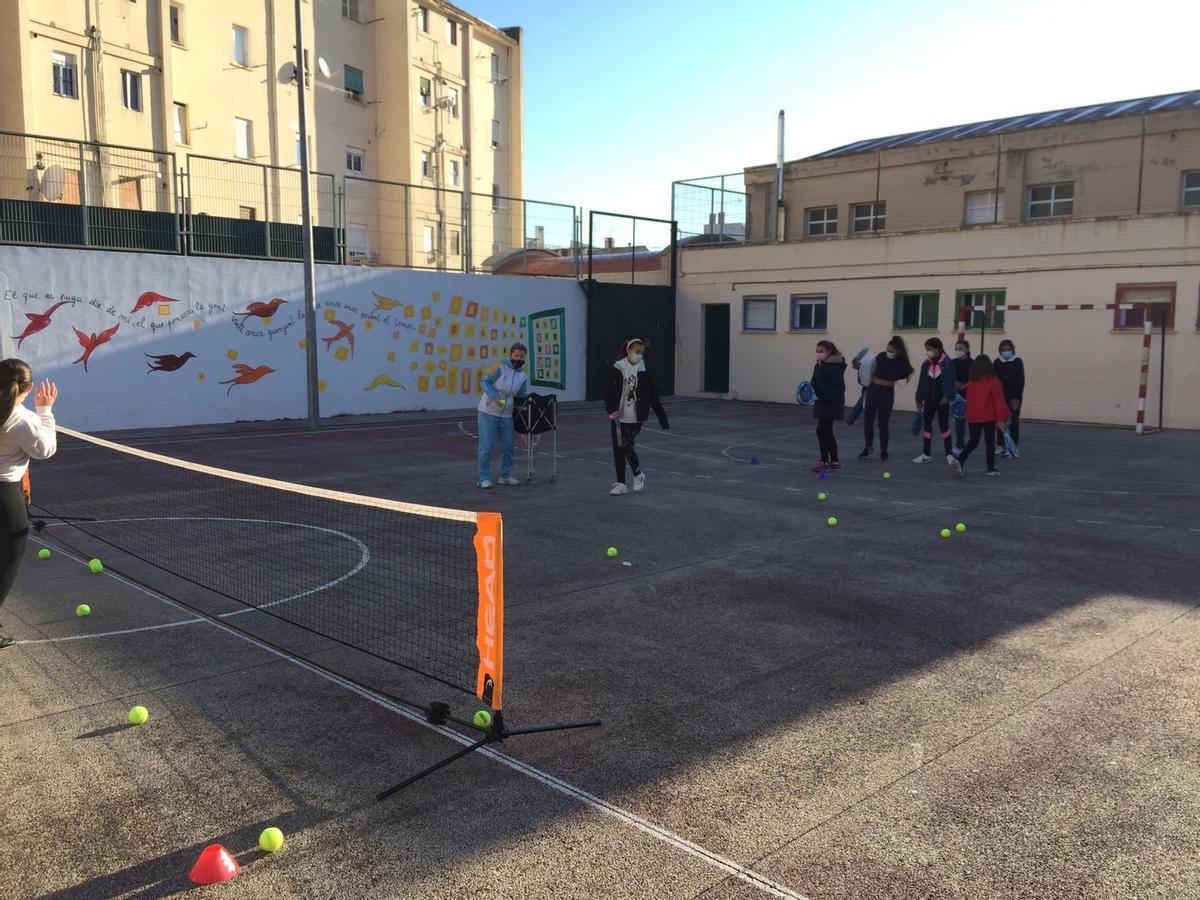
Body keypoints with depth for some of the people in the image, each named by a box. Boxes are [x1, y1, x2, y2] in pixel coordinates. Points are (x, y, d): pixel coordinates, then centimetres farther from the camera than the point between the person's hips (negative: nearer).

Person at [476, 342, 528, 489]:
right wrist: (496, 398, -23)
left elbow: (522, 397, 12)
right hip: (488, 412, -5)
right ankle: (483, 478, 4)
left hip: (506, 415, 5)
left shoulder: (523, 377, 6)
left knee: (508, 446, 9)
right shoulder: (500, 367, -10)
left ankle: (506, 476, 24)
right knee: (486, 446, -3)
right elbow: (486, 382, -11)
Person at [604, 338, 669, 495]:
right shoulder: (616, 369, -3)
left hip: (635, 418, -2)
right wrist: (611, 409, -22)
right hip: (618, 417, 2)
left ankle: (638, 475, 18)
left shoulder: (644, 371, -2)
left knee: (627, 447, -10)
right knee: (618, 449, 7)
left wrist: (662, 417, 0)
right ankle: (620, 483, 19)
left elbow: (653, 397, 1)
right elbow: (608, 391, -6)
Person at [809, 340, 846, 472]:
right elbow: (815, 383, 16)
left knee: (822, 430, -11)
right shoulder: (818, 366, 9)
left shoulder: (834, 367, -16)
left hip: (831, 404, -9)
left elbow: (840, 387, -19)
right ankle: (834, 461, 21)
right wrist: (810, 390, -5)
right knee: (827, 432, 12)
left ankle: (824, 461, -1)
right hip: (822, 403, 9)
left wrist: (825, 396, -24)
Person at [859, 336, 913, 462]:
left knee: (883, 423, 4)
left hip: (887, 393, -2)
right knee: (868, 420, 5)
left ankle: (883, 451, 17)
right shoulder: (880, 356, -3)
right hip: (873, 389, 2)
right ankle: (867, 447, 20)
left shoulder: (901, 363, -9)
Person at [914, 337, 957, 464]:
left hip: (942, 400, -5)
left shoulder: (948, 363, -10)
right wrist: (919, 399, 7)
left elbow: (951, 381, -12)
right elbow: (922, 382, 8)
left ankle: (949, 454, 10)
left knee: (944, 426, 0)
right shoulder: (926, 364, 5)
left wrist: (947, 397, -19)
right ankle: (926, 454, 16)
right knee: (927, 425, 8)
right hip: (929, 399, 5)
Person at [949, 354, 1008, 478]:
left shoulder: (971, 382, 3)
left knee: (973, 441, 10)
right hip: (989, 418, -3)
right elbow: (999, 401, -12)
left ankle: (959, 461, -12)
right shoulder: (994, 382, -10)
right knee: (990, 442, 9)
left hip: (972, 418, 4)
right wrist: (1001, 419, -10)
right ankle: (991, 468, 16)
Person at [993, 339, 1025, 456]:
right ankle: (1001, 446, 11)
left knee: (1013, 422, 1)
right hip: (1001, 396, 3)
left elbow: (1021, 381, -7)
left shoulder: (1017, 362, -5)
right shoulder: (997, 363, 5)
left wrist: (1017, 398, -13)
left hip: (1014, 397, -3)